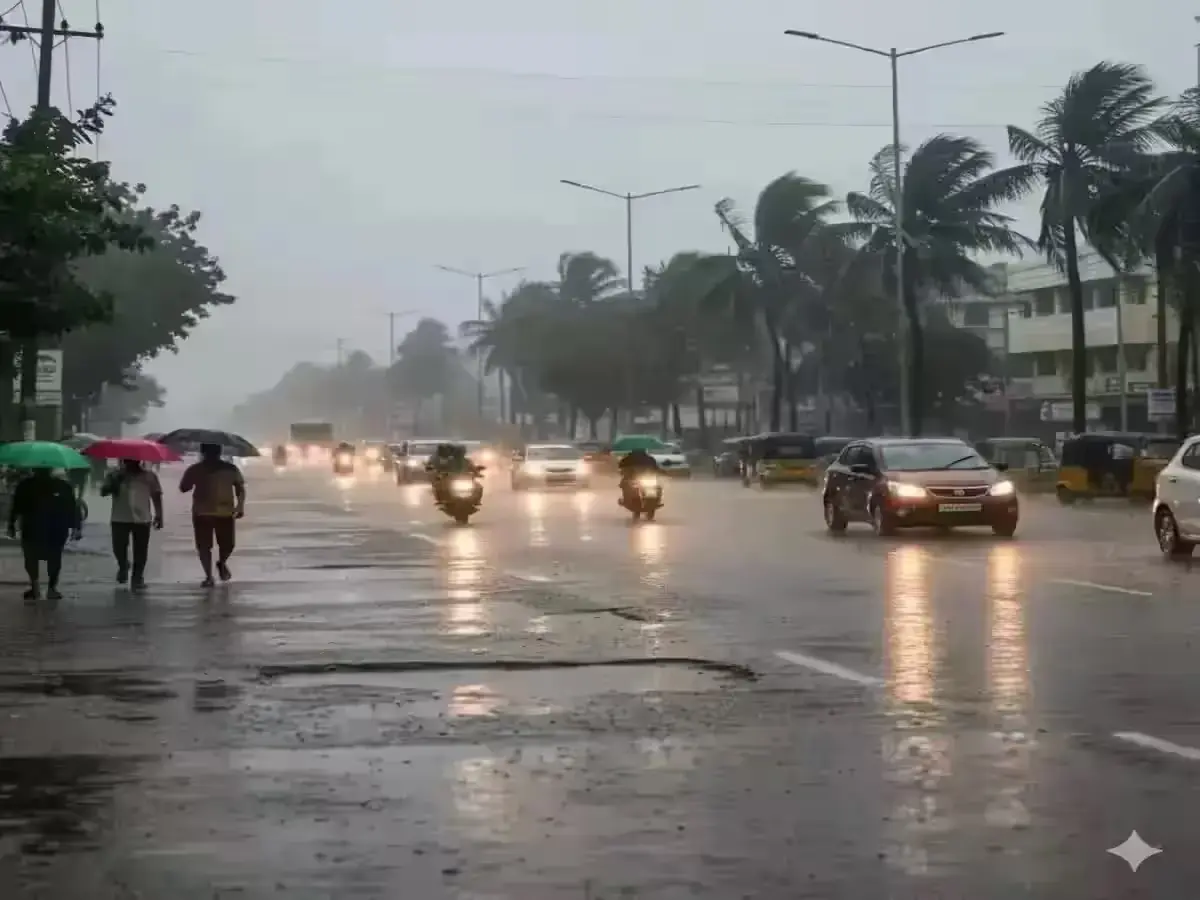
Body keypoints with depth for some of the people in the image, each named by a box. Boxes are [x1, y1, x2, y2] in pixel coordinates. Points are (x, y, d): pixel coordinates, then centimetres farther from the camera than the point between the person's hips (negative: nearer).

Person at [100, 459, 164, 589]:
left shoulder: (148, 476, 4)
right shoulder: (115, 475, 6)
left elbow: (156, 495, 5)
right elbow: (103, 492, 2)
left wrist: (158, 515, -2)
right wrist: (114, 483, -17)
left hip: (142, 519, -1)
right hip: (120, 519, 1)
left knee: (140, 551, 0)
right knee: (119, 548, -1)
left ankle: (137, 577, 12)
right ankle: (123, 566, 31)